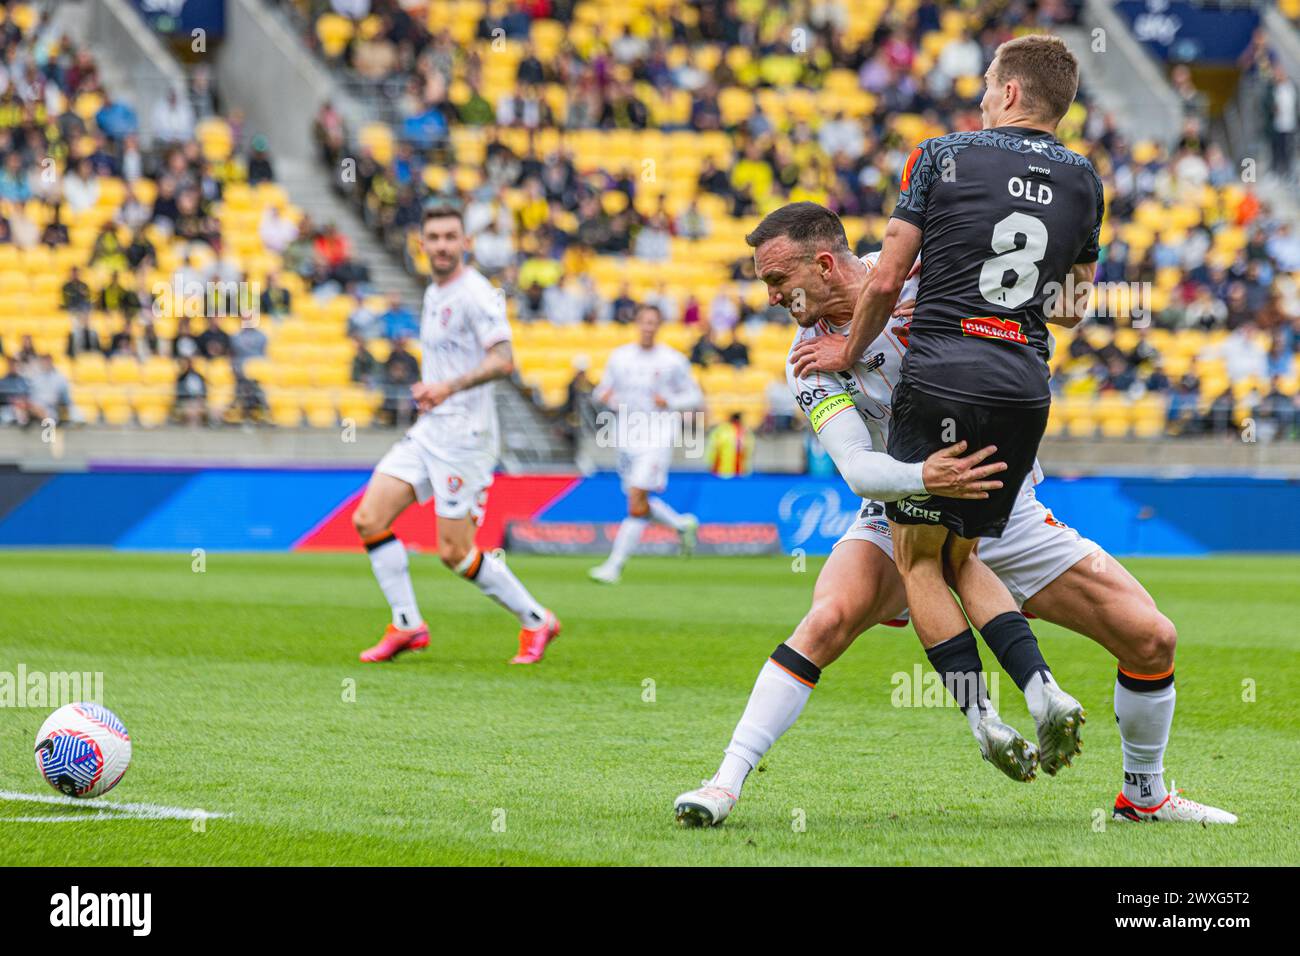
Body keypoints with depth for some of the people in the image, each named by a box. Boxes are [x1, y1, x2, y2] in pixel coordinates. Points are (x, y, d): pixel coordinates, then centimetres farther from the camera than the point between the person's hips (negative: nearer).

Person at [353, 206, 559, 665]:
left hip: (464, 434, -9)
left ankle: (536, 621, 9)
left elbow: (502, 360, -26)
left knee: (455, 551, -7)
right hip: (428, 432, 9)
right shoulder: (433, 294, 15)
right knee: (368, 519, -2)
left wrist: (449, 387, -37)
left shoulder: (475, 294, -13)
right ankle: (407, 626, 4)